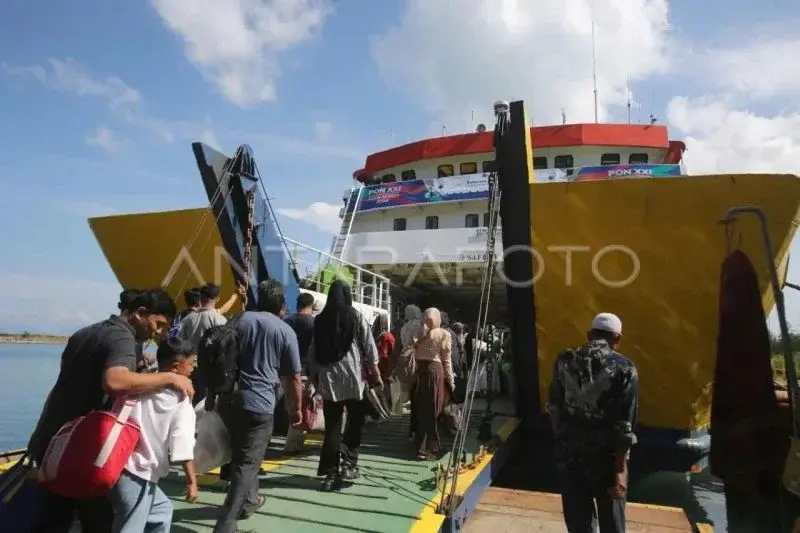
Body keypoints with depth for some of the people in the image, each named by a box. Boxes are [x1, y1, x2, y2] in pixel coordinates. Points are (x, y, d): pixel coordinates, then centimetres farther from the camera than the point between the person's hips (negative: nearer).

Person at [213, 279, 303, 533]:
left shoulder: (242, 319, 6)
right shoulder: (286, 331, -2)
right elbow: (293, 377, 1)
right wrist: (296, 407, 13)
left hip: (234, 398, 5)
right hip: (261, 404, -4)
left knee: (242, 456, 23)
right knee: (247, 463, 2)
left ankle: (249, 499, 40)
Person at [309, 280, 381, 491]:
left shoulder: (320, 320, 5)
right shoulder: (356, 317, -3)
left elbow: (313, 351, 9)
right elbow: (369, 347, -3)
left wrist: (314, 376, 18)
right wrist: (375, 373, 5)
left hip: (328, 378, 3)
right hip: (353, 377, -2)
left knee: (332, 427, 8)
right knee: (356, 420, 15)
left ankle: (330, 473, 10)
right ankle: (348, 463, 8)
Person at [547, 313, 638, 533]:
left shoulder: (564, 362, -3)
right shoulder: (624, 369, -14)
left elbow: (554, 409, 4)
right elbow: (625, 428, -15)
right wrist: (620, 469, -9)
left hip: (569, 455, 3)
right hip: (606, 459, -3)